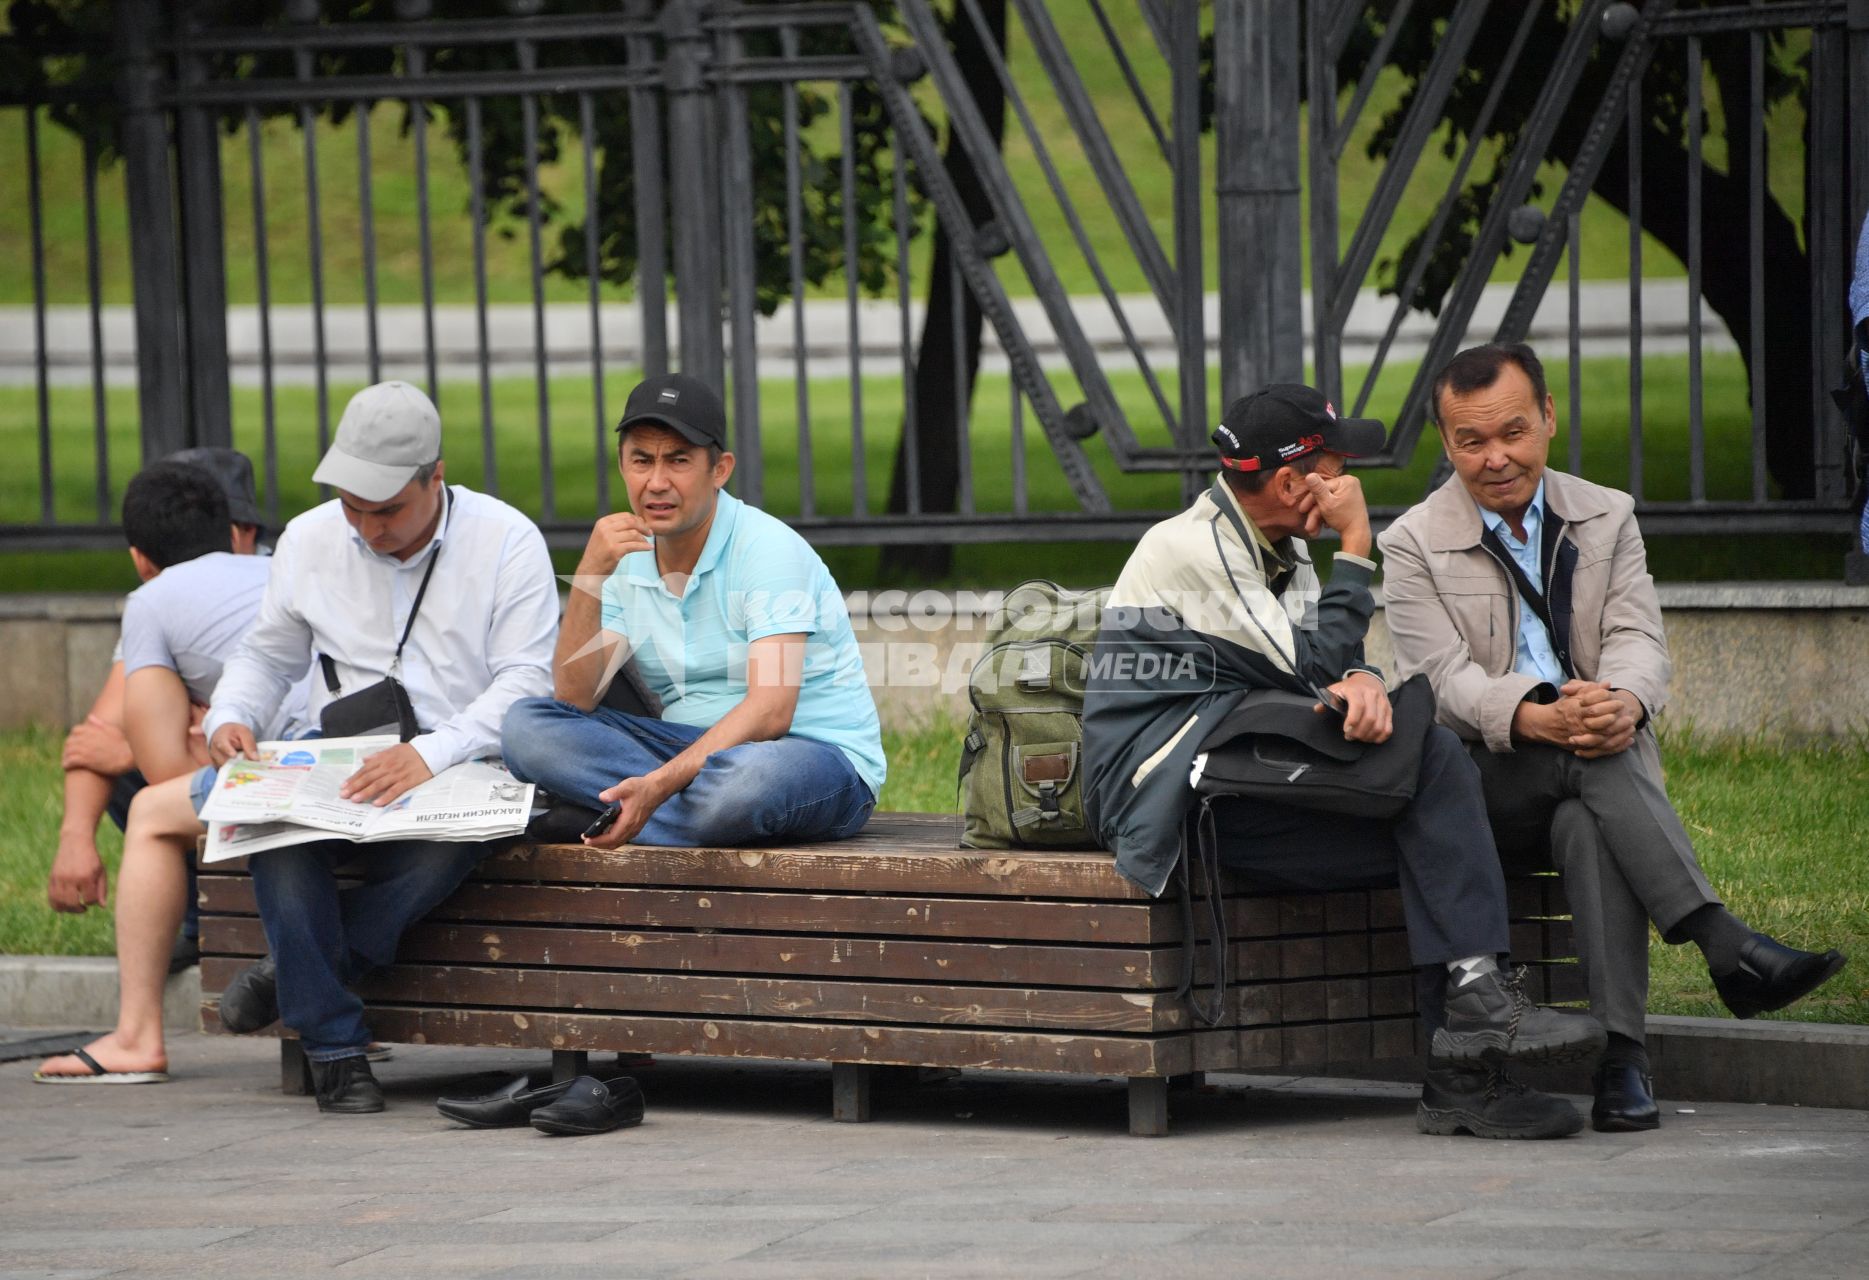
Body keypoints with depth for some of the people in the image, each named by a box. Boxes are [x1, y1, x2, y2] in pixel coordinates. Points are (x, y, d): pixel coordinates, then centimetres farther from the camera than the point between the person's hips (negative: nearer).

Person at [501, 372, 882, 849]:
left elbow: (770, 713, -25)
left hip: (818, 755, -6)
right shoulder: (626, 563, 6)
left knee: (747, 777, -42)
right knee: (527, 724, -12)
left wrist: (657, 786, -36)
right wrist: (589, 577, -17)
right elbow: (575, 699, -4)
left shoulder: (768, 549, -14)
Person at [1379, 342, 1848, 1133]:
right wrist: (1535, 717, -31)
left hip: (1603, 752, 2)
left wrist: (1623, 701, -27)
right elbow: (1445, 679, -9)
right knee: (1595, 766, -36)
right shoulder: (1413, 547, 4)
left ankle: (1620, 1058, -44)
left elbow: (1638, 639, 0)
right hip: (1484, 778, -2)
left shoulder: (1607, 517, 14)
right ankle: (1727, 949, -46)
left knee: (1587, 827, -35)